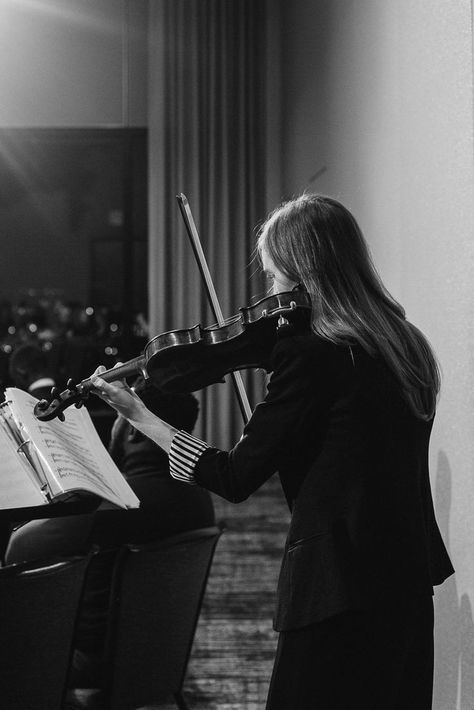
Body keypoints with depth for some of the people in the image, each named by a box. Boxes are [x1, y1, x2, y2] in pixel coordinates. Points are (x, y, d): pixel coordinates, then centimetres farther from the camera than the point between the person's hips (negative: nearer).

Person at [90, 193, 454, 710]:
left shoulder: (309, 356, -17)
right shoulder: (405, 343, 8)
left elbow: (236, 479, -12)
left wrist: (138, 416, -4)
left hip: (337, 593, -8)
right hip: (407, 585, 8)